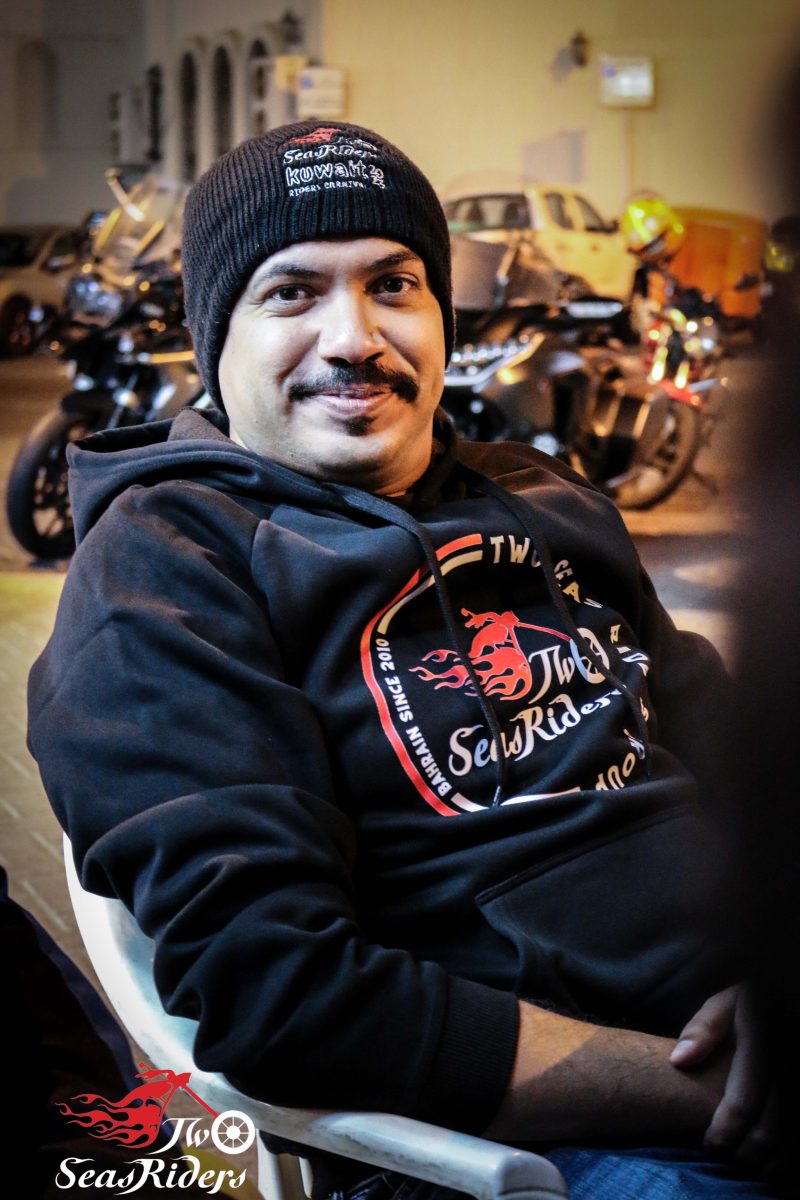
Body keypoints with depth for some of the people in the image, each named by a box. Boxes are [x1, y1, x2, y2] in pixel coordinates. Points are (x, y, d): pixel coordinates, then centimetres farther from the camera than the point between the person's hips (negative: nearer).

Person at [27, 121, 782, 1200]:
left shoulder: (549, 503, 18)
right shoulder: (161, 565, -3)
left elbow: (727, 754, 14)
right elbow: (271, 992, -14)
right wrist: (704, 1094, -15)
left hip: (754, 1041, 7)